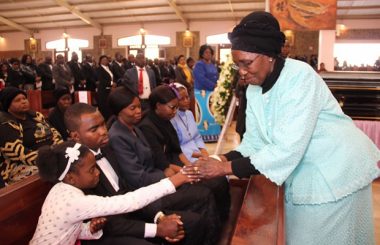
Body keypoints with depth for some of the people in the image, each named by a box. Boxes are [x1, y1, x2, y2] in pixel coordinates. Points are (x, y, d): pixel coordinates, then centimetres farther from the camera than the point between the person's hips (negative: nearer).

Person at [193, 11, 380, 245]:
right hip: (303, 172, 7)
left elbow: (288, 148, -32)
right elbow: (255, 141, -1)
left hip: (338, 171, -6)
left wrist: (228, 168, -30)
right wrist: (224, 160, -19)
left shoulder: (299, 76, -25)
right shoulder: (254, 89, -1)